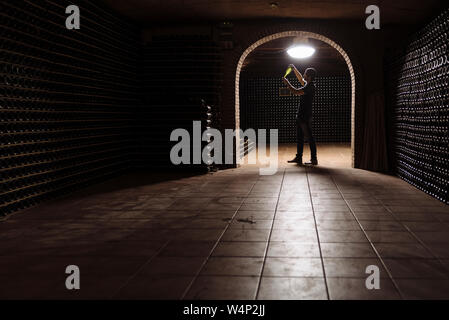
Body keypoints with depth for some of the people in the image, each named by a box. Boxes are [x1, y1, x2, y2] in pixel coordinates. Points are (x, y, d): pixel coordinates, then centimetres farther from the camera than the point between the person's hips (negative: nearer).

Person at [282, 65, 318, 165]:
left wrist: (287, 83, -13)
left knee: (310, 138, -6)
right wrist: (294, 69, 33)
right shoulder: (307, 85, 12)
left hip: (305, 117, -10)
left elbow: (295, 91, -24)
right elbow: (300, 79, 33)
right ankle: (298, 158, 19)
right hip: (300, 116, 10)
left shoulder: (310, 87, -16)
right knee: (299, 137, 13)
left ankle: (314, 159, -4)